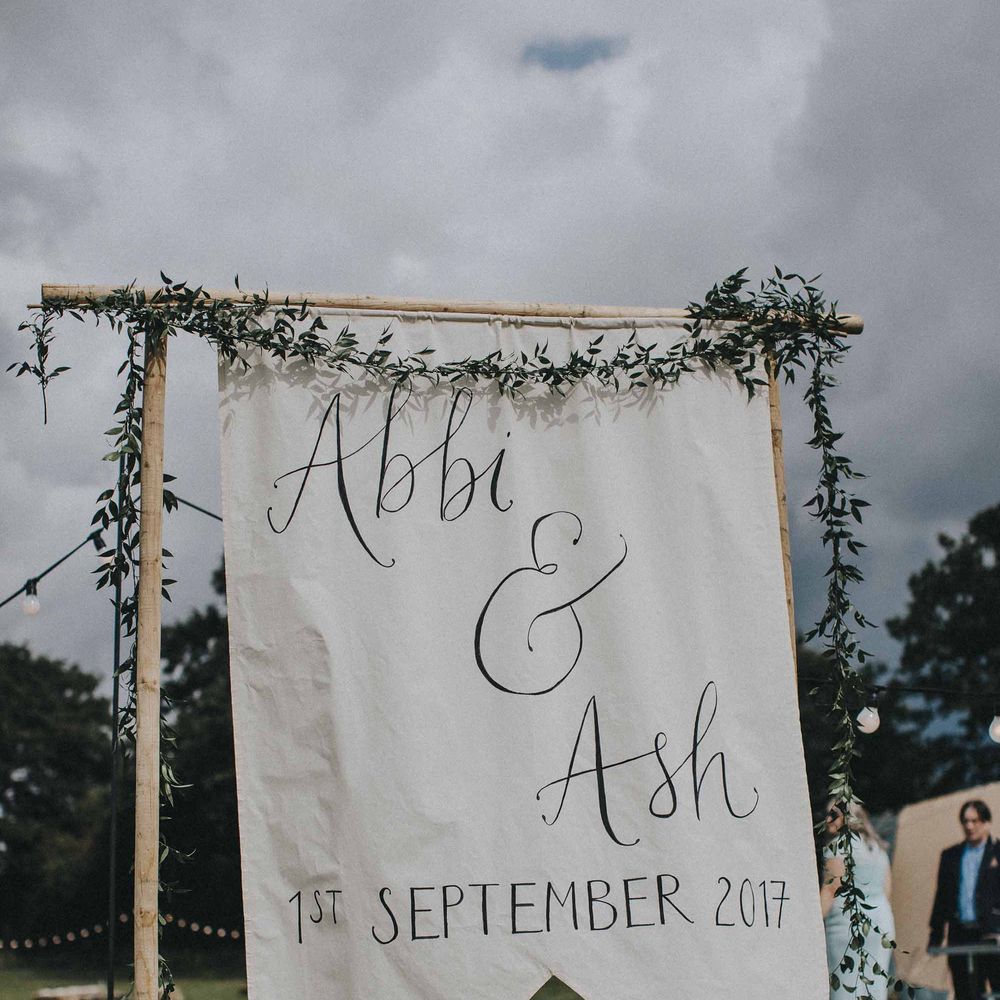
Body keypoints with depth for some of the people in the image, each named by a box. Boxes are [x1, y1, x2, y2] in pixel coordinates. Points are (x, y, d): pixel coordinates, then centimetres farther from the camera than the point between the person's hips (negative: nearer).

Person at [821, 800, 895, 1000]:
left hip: (846, 922, -8)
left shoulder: (839, 844, -6)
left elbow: (831, 888, -13)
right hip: (882, 923, 8)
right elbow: (887, 889, 20)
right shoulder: (877, 846, 18)